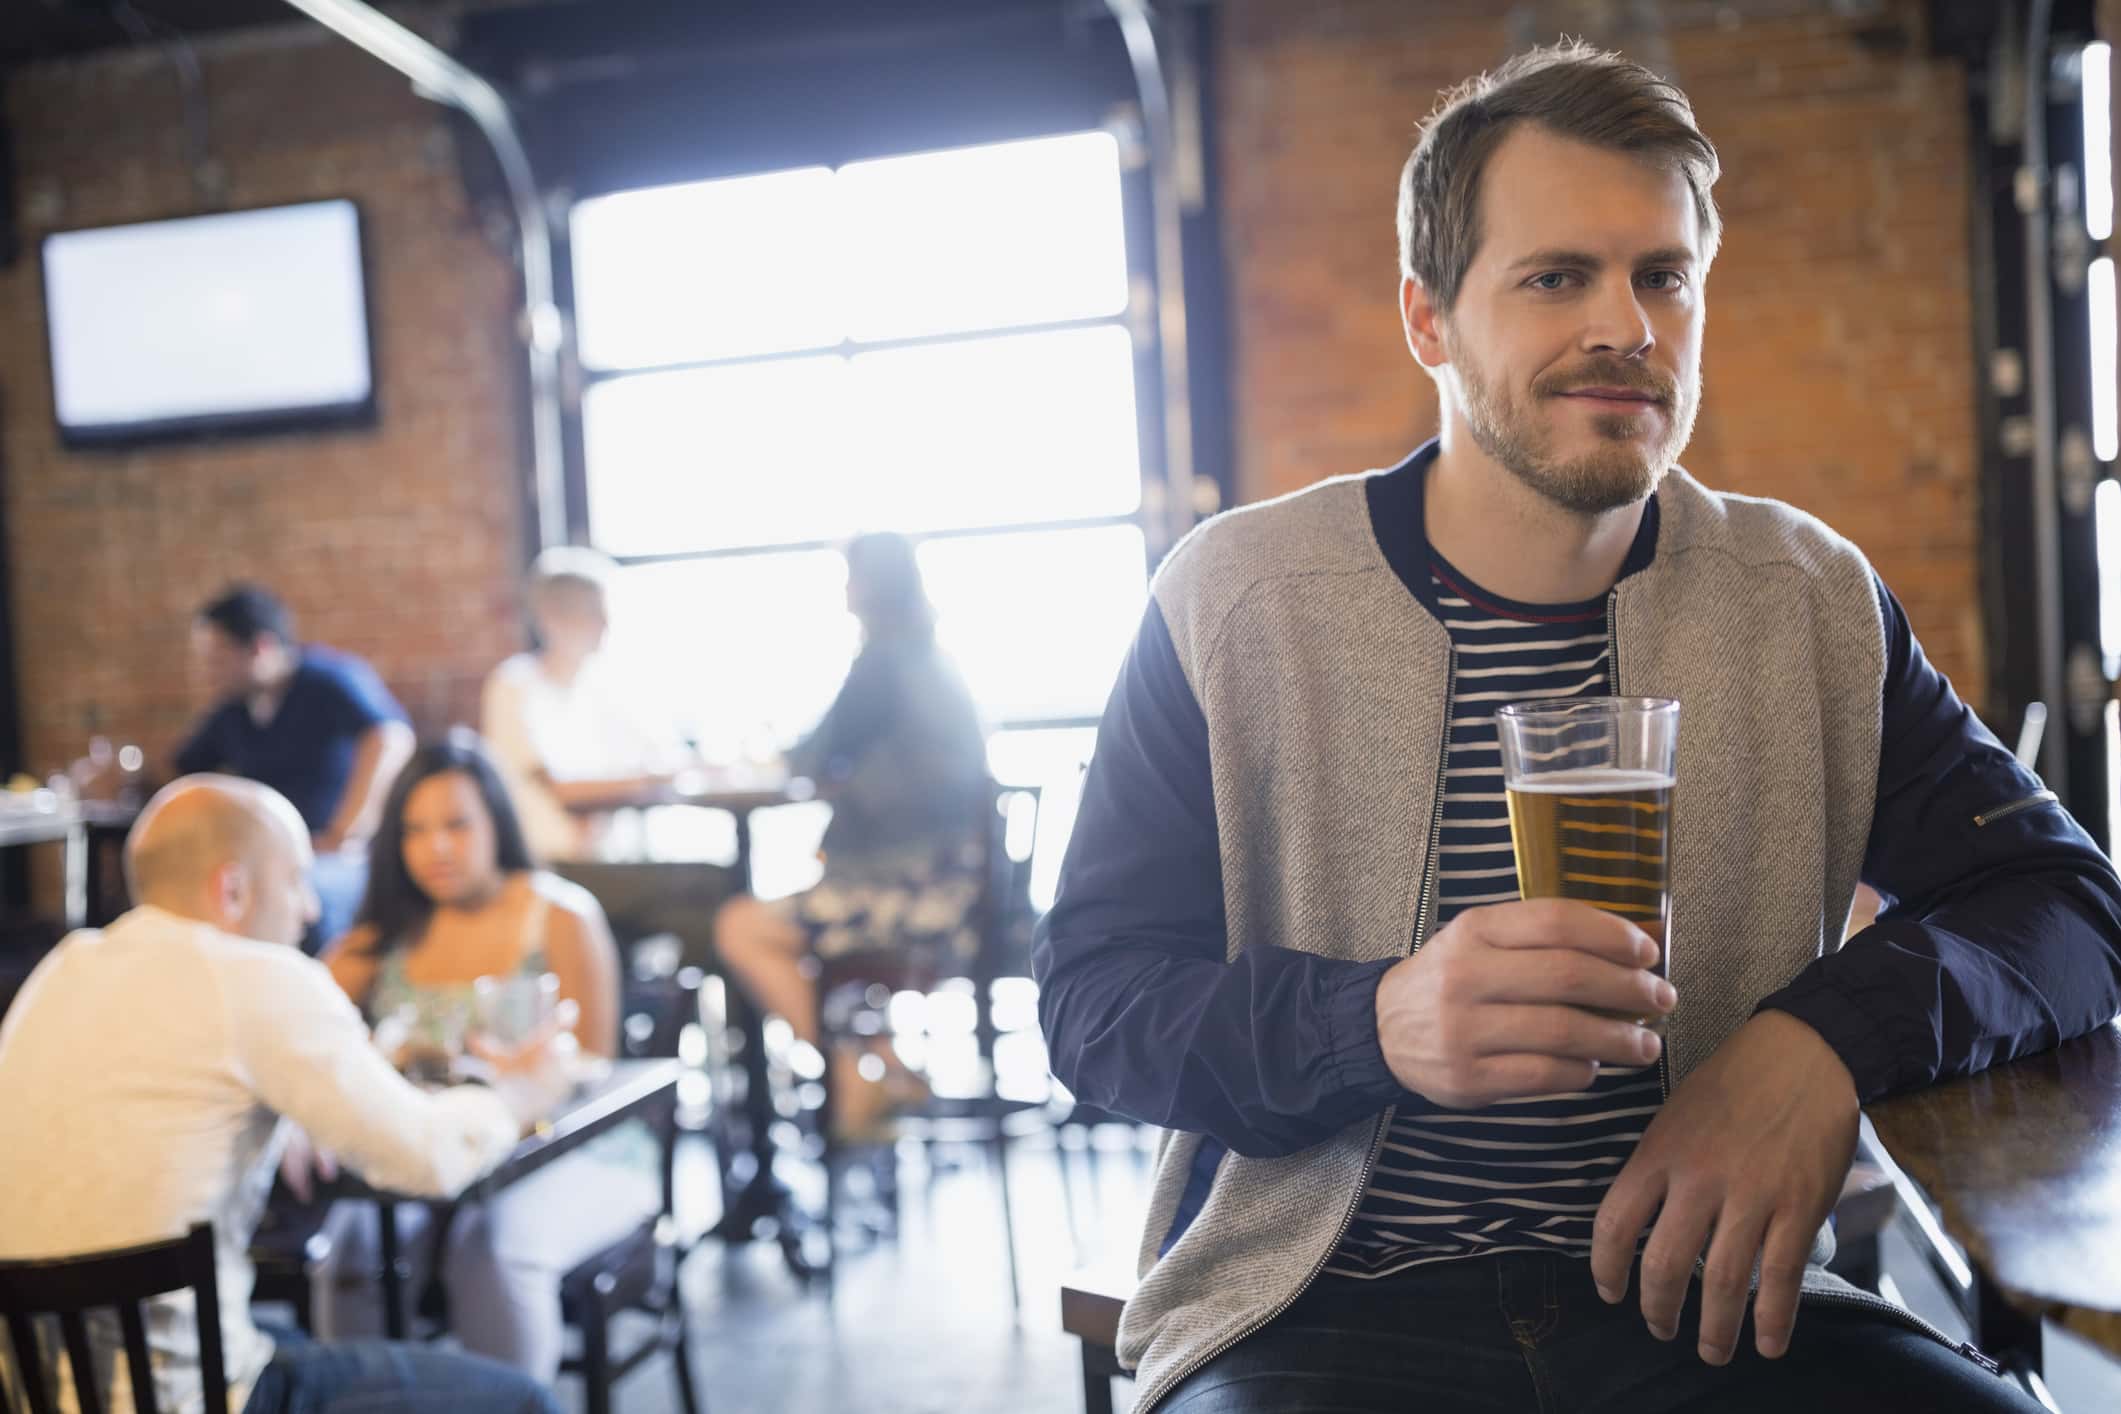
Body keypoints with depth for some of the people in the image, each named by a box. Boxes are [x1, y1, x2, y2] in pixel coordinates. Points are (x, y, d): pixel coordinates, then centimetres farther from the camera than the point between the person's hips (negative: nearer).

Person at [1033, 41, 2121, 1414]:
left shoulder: (1812, 601, 7)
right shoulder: (1232, 598, -2)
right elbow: (1093, 1000, -4)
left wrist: (1834, 1036, -16)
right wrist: (1378, 1023, -24)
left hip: (1704, 1301, 4)